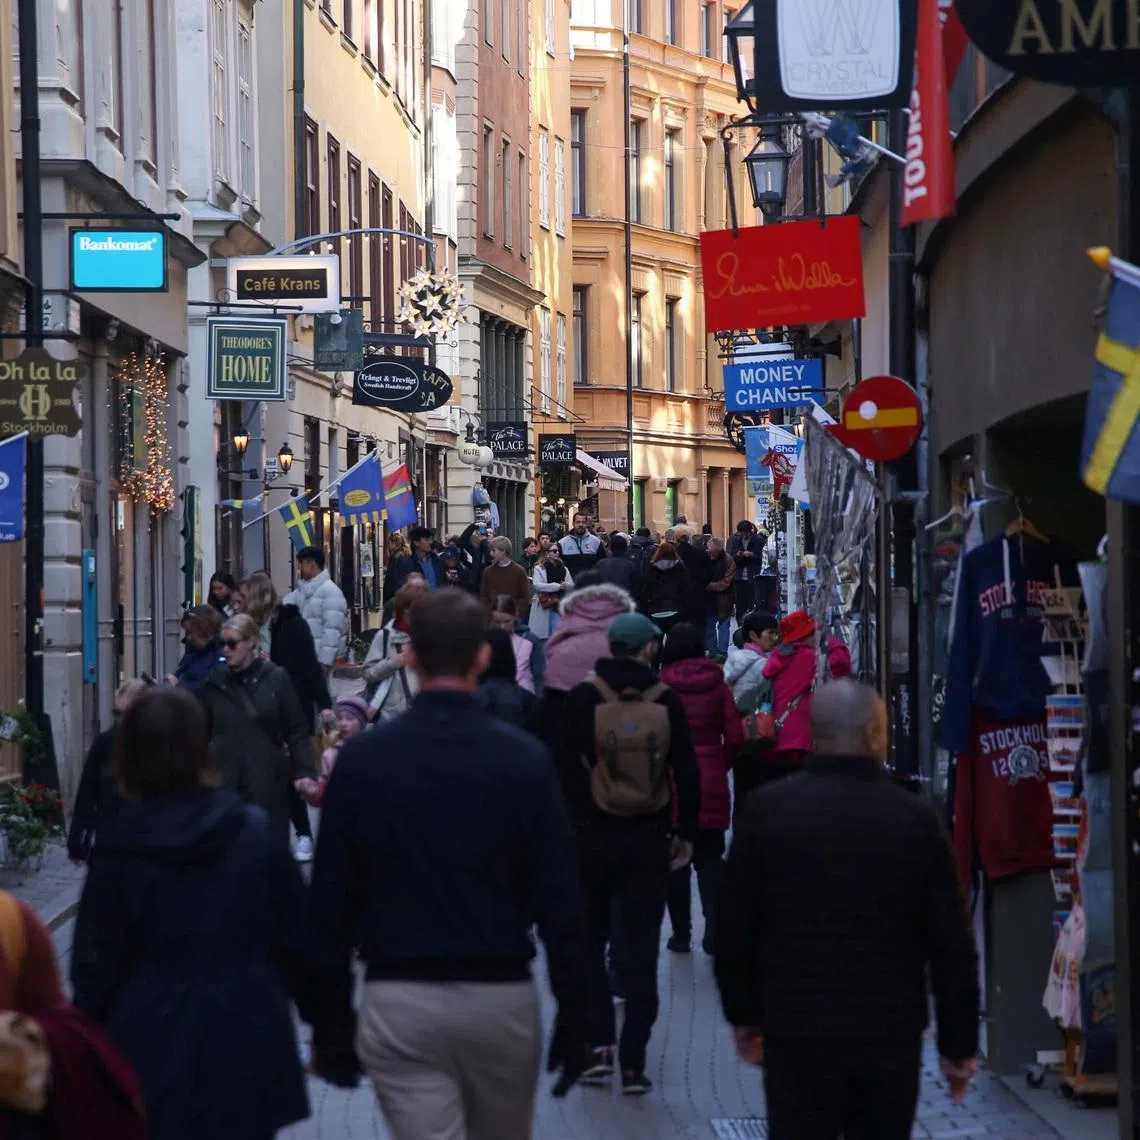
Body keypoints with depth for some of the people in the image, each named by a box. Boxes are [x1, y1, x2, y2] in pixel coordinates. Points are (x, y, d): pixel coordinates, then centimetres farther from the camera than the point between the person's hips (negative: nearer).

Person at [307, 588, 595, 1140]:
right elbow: (560, 903, -5)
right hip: (501, 998, 1)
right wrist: (572, 1015, 4)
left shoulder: (362, 758, -3)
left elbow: (331, 900, -1)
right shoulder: (524, 759, -5)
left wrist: (331, 1015, 8)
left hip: (399, 1003, -1)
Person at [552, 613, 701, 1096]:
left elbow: (563, 767, -8)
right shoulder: (666, 702, -2)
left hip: (592, 838, -1)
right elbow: (687, 773, 1)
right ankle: (633, 1064, 0)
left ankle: (599, 1044, 5)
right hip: (649, 840, 1)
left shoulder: (583, 698, -5)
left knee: (588, 942, 15)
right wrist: (686, 833, 10)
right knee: (641, 951, 4)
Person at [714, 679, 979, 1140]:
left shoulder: (767, 811, -4)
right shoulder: (915, 820, -4)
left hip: (797, 1037, 0)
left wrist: (744, 1015, 16)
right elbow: (953, 946, -1)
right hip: (892, 1039, 1)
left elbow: (734, 928, 3)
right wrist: (959, 1046, 7)